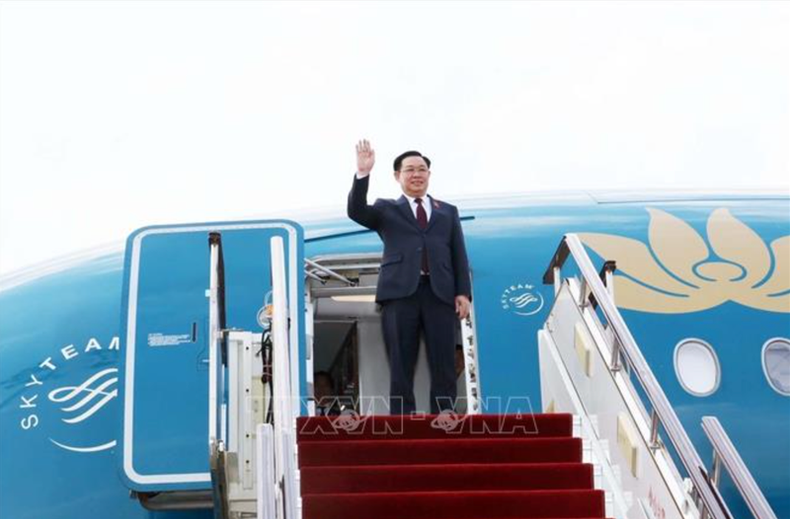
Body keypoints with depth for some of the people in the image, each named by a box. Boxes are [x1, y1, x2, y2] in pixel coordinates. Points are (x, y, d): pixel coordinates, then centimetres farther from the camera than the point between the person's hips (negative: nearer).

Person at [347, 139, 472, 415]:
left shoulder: (448, 211, 23)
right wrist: (363, 173, -13)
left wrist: (463, 292, 2)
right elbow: (356, 211, -1)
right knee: (401, 368, -3)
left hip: (440, 293, 2)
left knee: (444, 367, -3)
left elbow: (459, 255, 15)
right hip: (400, 292, -1)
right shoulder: (386, 209, 18)